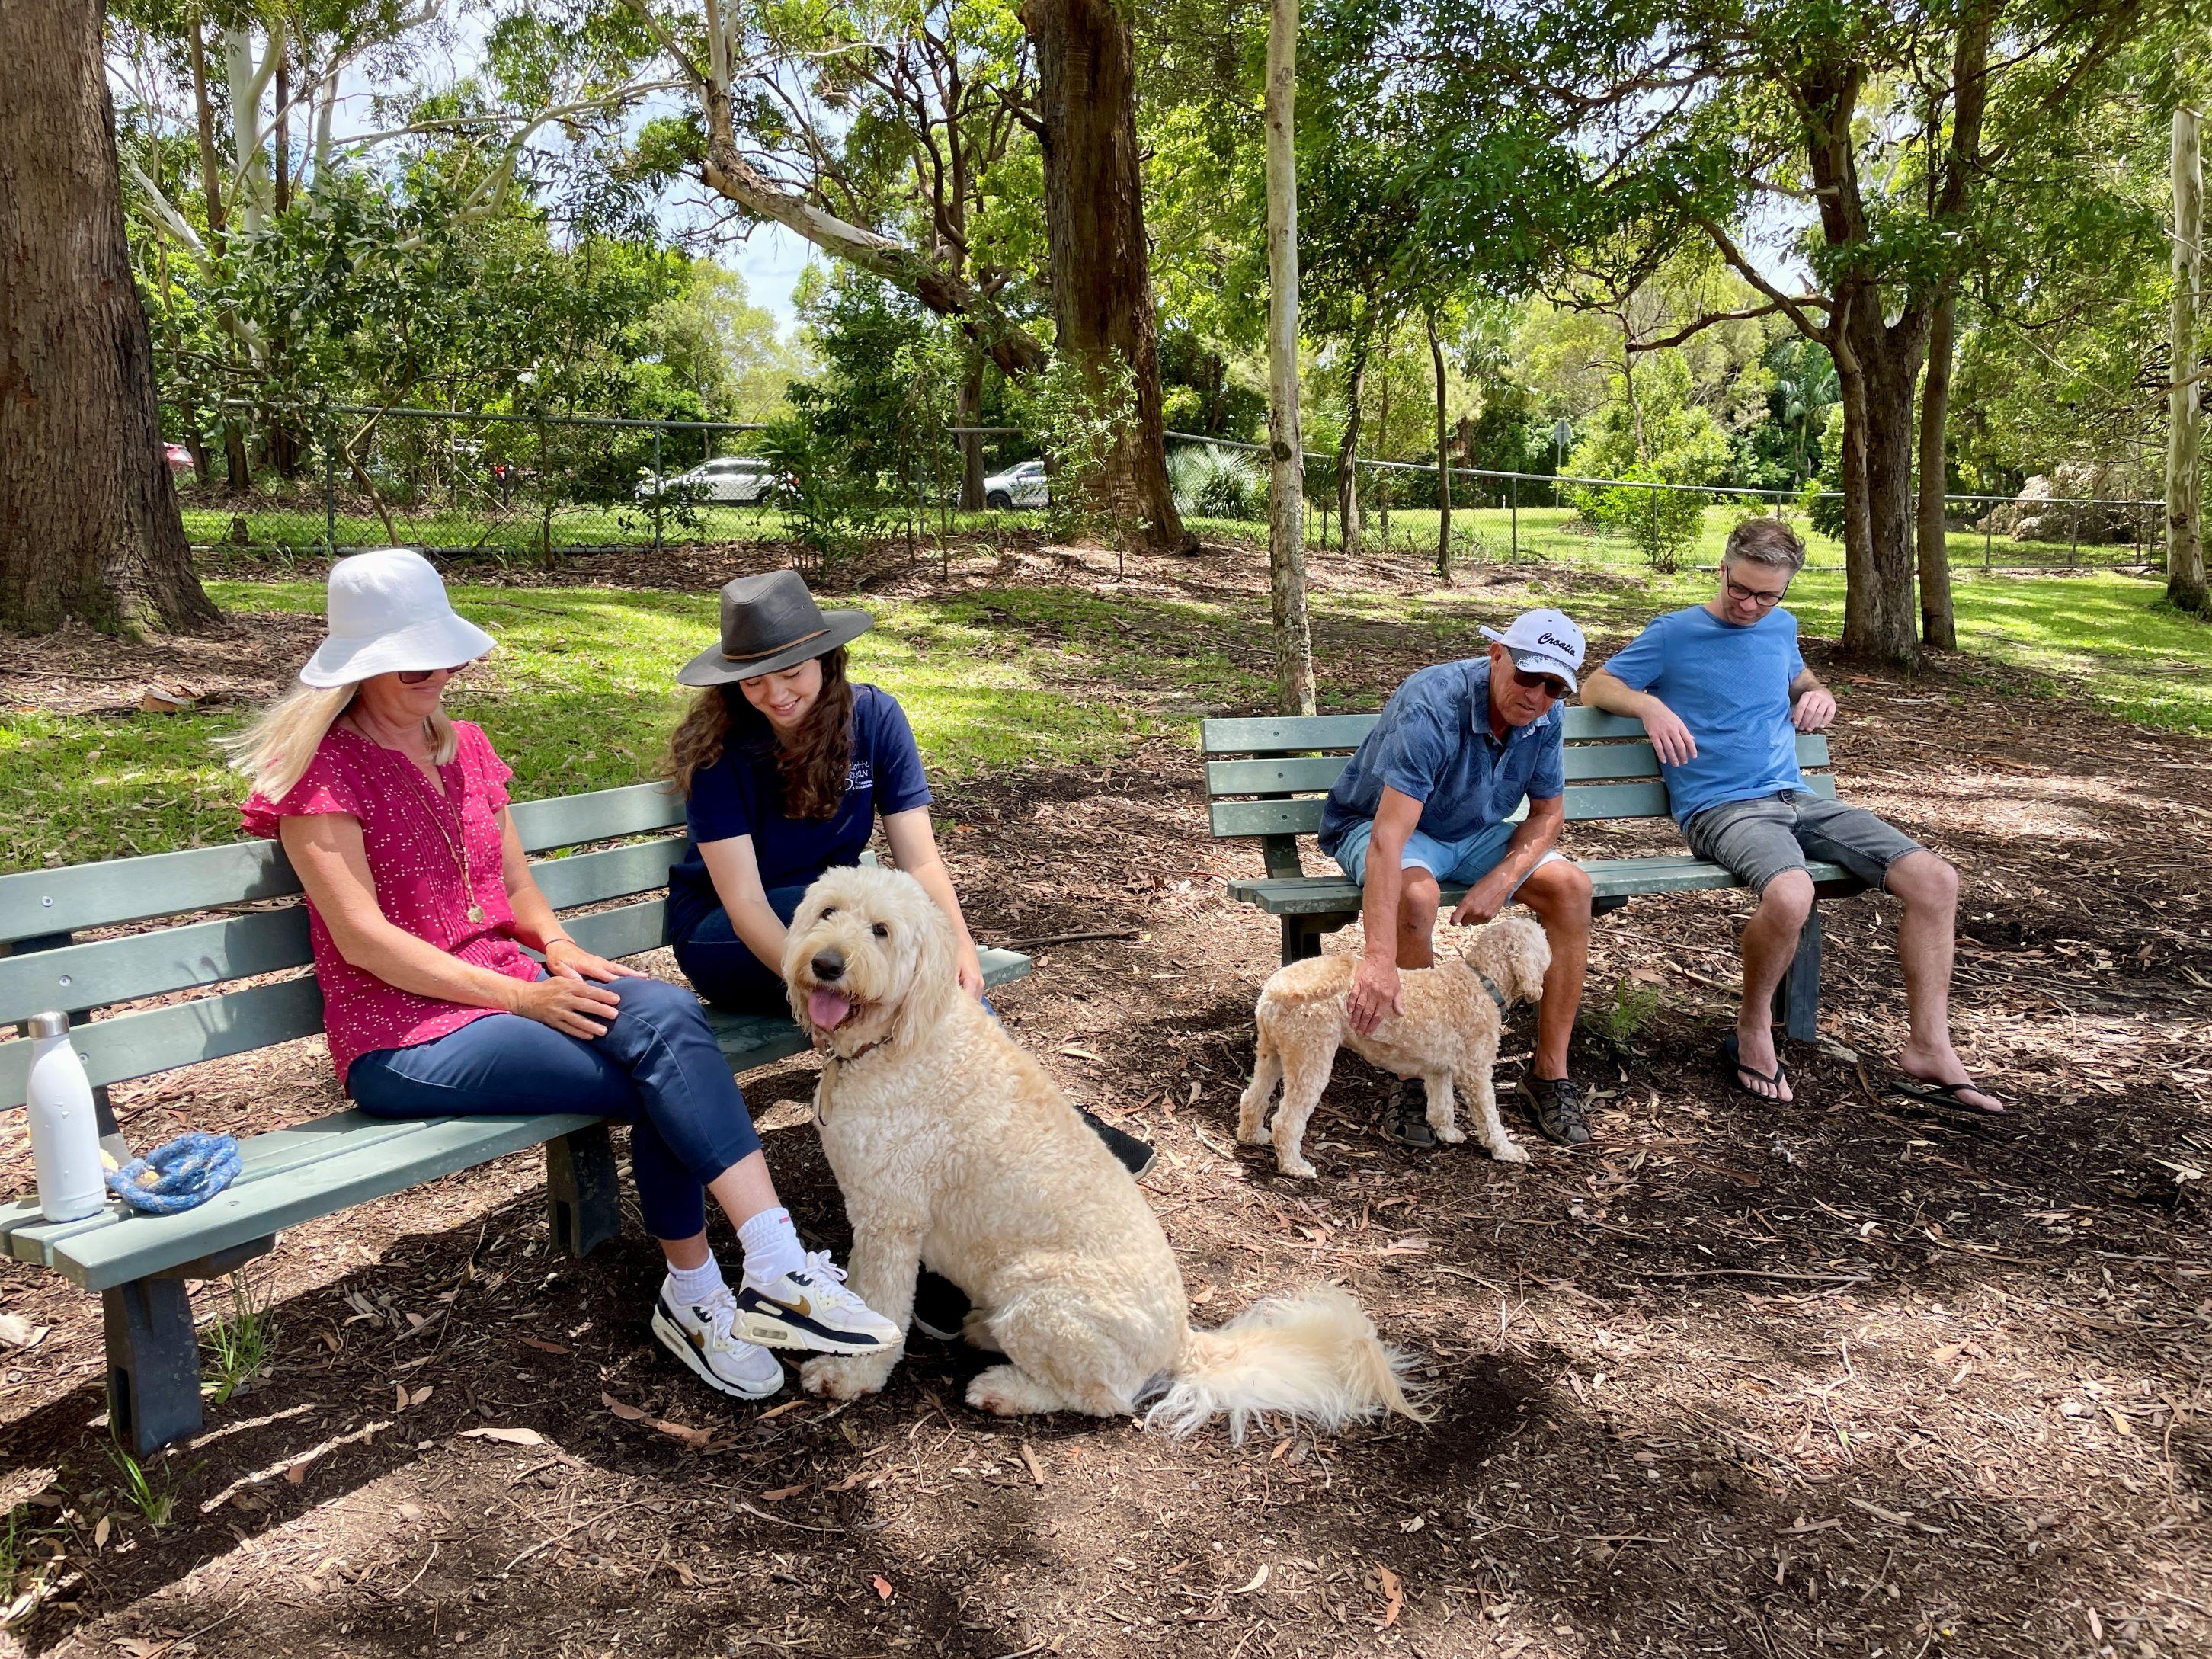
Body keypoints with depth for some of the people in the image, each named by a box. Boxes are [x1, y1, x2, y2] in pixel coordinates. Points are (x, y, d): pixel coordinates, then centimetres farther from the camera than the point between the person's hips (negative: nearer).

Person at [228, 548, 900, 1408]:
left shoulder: (464, 745, 17)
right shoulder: (321, 767, -6)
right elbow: (362, 938, -14)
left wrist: (556, 946, -4)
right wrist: (521, 994, -20)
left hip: (509, 990, 6)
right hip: (402, 1039, -6)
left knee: (666, 1010, -27)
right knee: (669, 1074, -25)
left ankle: (696, 1297, -21)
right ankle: (778, 1275, -22)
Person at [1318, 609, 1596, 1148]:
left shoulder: (1545, 717, -13)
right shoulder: (1432, 706, -34)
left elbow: (1548, 812, 1)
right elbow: (1389, 838, -43)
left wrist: (1501, 879, -21)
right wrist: (1379, 960, -53)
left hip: (1474, 833, 6)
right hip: (1375, 825, -6)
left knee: (1570, 887, -16)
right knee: (1416, 894, -37)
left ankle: (1549, 1071, -7)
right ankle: (1417, 1077, -22)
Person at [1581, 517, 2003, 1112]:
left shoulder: (1781, 627, 17)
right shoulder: (1676, 633, 1)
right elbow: (1595, 687, 3)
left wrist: (1819, 694, 13)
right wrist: (1650, 706, -17)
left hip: (1795, 799, 7)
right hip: (1721, 809, -6)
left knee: (1935, 880, -10)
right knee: (1790, 894, -38)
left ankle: (1929, 1051, -2)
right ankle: (1753, 1030, -10)